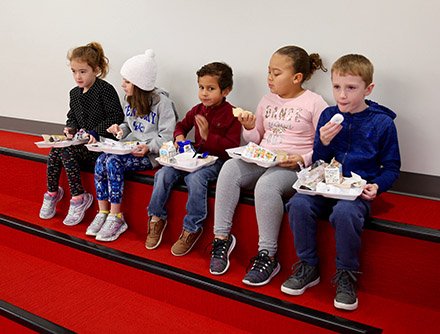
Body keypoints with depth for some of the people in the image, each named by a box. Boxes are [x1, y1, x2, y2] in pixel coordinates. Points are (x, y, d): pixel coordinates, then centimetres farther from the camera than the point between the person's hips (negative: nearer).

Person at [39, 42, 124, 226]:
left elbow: (116, 117, -16)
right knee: (54, 151, -17)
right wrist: (70, 128, -3)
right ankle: (52, 193, 0)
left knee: (66, 152, -25)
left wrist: (95, 132, -23)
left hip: (100, 142, -7)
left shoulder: (105, 90, -10)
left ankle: (79, 198, -14)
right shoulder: (75, 93, 14)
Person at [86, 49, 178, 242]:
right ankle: (103, 213, -12)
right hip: (130, 148, 7)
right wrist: (120, 129, 5)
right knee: (101, 160, -20)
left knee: (113, 162, -29)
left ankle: (116, 218, -19)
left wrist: (148, 147, -26)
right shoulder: (131, 101, 14)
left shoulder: (161, 102, -10)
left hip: (150, 154, -7)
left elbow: (167, 136, -11)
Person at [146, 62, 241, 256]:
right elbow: (182, 125, 28)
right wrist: (179, 136, 4)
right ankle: (157, 218, 3)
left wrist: (208, 136, -21)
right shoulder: (197, 110, 10)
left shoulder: (231, 115, -8)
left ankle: (192, 229, -18)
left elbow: (232, 146, -13)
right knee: (163, 173, -14)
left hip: (216, 159, -6)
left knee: (195, 178, -35)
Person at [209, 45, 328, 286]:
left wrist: (303, 159, -17)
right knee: (229, 168, -25)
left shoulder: (314, 103, 0)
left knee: (266, 184, -37)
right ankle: (222, 237, -18)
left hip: (293, 167, -5)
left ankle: (267, 256, -24)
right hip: (261, 161, 6)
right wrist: (249, 128, 1)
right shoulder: (267, 100, 16)